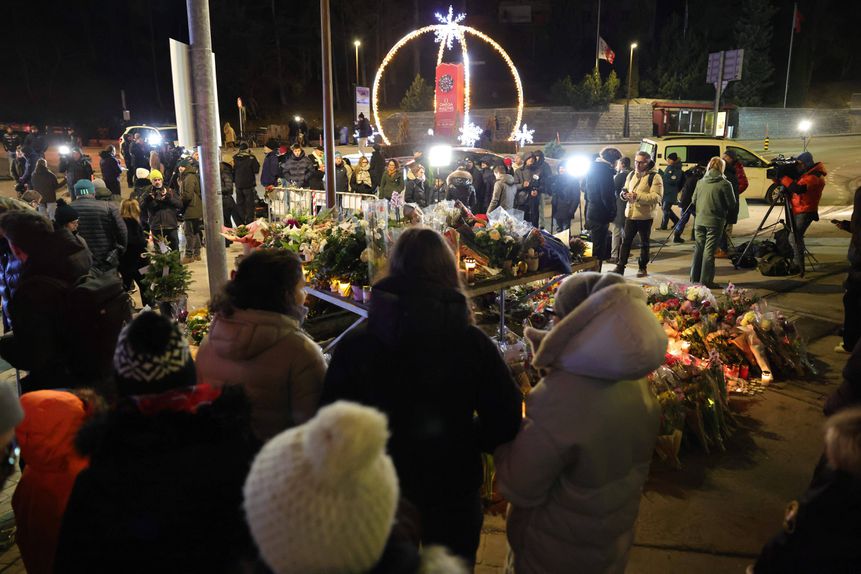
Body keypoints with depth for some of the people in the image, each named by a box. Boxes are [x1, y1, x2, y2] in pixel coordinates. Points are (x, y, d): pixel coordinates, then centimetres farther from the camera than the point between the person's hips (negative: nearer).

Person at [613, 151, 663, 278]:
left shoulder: (654, 177, -10)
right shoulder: (631, 175, 10)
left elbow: (656, 197, -19)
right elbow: (625, 190, 19)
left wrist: (638, 196, -27)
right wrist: (624, 194, -6)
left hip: (645, 216, -5)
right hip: (630, 214, 5)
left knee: (644, 243, 9)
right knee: (626, 241, 6)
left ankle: (643, 268, 21)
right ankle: (620, 267, 11)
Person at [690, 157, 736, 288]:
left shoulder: (701, 182, 4)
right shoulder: (725, 184, -10)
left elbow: (693, 201, 11)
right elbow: (731, 204, -6)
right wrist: (724, 212, 13)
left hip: (700, 220, 4)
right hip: (715, 222, -4)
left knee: (698, 248, 13)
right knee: (709, 251, -1)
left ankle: (695, 278, 19)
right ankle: (706, 281, 2)